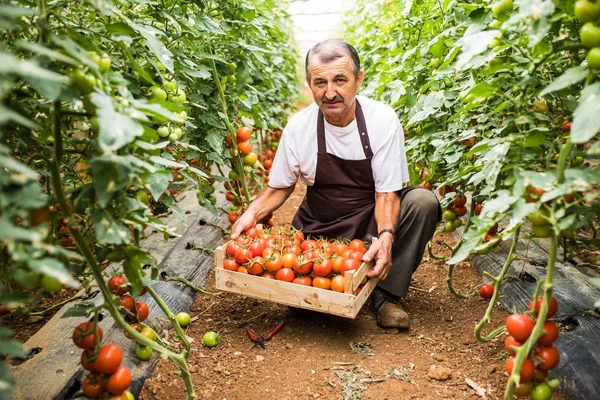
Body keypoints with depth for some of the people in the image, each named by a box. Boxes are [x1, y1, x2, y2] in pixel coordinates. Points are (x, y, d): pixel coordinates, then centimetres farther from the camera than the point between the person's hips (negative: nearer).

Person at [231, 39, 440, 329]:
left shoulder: (382, 120, -16)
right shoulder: (298, 127, -11)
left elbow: (386, 193, -15)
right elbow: (280, 187, 3)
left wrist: (385, 236, -35)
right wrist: (252, 214, -16)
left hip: (372, 222, 0)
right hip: (318, 231, 1)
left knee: (423, 201, -28)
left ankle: (385, 294, -14)